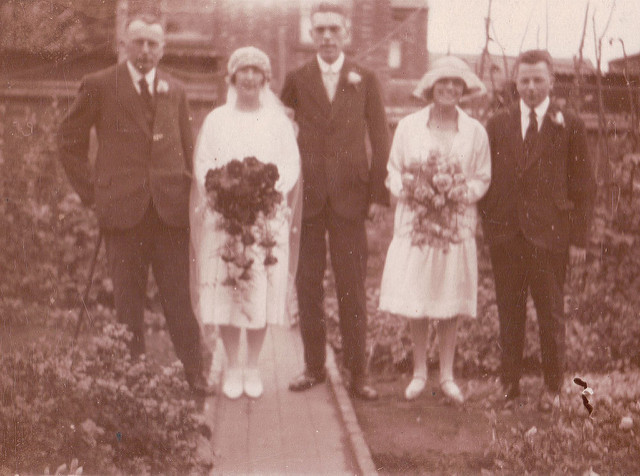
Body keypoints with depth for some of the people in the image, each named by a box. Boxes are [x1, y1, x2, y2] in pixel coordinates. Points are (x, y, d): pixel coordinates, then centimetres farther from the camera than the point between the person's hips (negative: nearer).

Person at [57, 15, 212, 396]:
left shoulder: (175, 90, 14)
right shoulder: (99, 86, 5)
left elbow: (188, 149, 18)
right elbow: (70, 142, 9)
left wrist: (187, 193, 8)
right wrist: (91, 191, 3)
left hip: (170, 207, 2)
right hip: (122, 207, -2)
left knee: (179, 294, 1)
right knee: (128, 298, 4)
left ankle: (195, 371, 8)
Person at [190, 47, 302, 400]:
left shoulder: (278, 121, 9)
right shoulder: (216, 120, 10)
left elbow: (291, 168, 3)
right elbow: (202, 166, 5)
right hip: (223, 217, 0)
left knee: (262, 295, -1)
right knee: (225, 294, -2)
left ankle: (252, 368, 11)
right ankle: (232, 368, 11)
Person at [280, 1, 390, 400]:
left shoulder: (365, 80, 6)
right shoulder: (297, 80, 7)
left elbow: (380, 140, 5)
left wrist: (379, 194, -2)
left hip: (351, 196, -1)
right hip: (307, 197, 1)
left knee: (353, 289, 1)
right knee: (308, 286, 5)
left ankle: (358, 372, 8)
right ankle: (314, 366, 16)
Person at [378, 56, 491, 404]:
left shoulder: (475, 131, 3)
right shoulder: (408, 126, 2)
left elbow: (483, 179, 7)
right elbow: (394, 171, 8)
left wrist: (463, 192, -13)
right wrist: (409, 190, -11)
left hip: (456, 225, 0)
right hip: (415, 222, 0)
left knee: (450, 303, 4)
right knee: (414, 301, 2)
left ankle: (447, 375, 18)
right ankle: (419, 372, 18)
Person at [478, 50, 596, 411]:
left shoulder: (570, 126, 1)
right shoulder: (498, 125, 9)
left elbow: (584, 186, 1)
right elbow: (487, 179, 10)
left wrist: (579, 238, -4)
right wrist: (487, 226, 1)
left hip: (549, 234, -2)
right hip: (505, 233, 2)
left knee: (552, 315, 6)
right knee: (510, 314, 9)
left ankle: (553, 388, 19)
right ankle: (510, 384, 20)